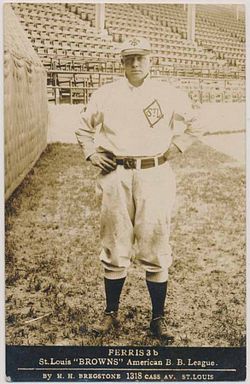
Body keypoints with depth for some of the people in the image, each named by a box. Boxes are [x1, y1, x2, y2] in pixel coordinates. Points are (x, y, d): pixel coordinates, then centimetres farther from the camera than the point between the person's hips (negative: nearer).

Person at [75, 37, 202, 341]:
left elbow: (194, 124, 19)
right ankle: (111, 313, 22)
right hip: (115, 176, 1)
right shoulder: (105, 95, 9)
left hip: (155, 176, -1)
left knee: (156, 250, 3)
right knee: (114, 250, 6)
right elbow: (84, 128, 22)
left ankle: (158, 317, 18)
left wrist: (175, 147, 7)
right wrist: (91, 153, 8)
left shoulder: (168, 95, 7)